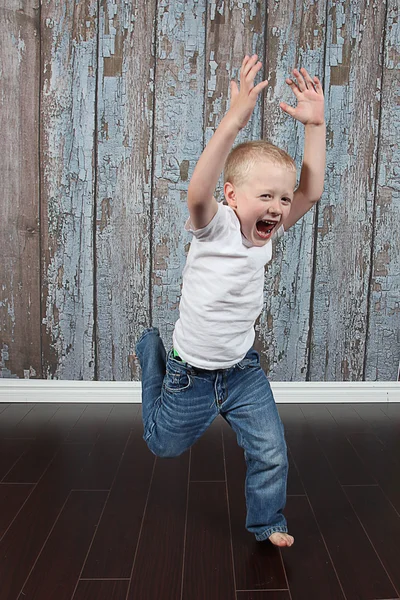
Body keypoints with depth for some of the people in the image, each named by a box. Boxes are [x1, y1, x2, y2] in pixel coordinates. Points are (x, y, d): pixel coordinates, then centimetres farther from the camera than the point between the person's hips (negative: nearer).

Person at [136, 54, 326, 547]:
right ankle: (152, 350, 40)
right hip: (192, 373, -4)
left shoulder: (269, 232, -5)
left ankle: (266, 521, 34)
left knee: (271, 453, 5)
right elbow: (198, 192, -45)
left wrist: (314, 123, -17)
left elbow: (311, 192, -11)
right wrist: (234, 119, -52)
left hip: (243, 370, 4)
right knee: (165, 444, 22)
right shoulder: (214, 227, -23)